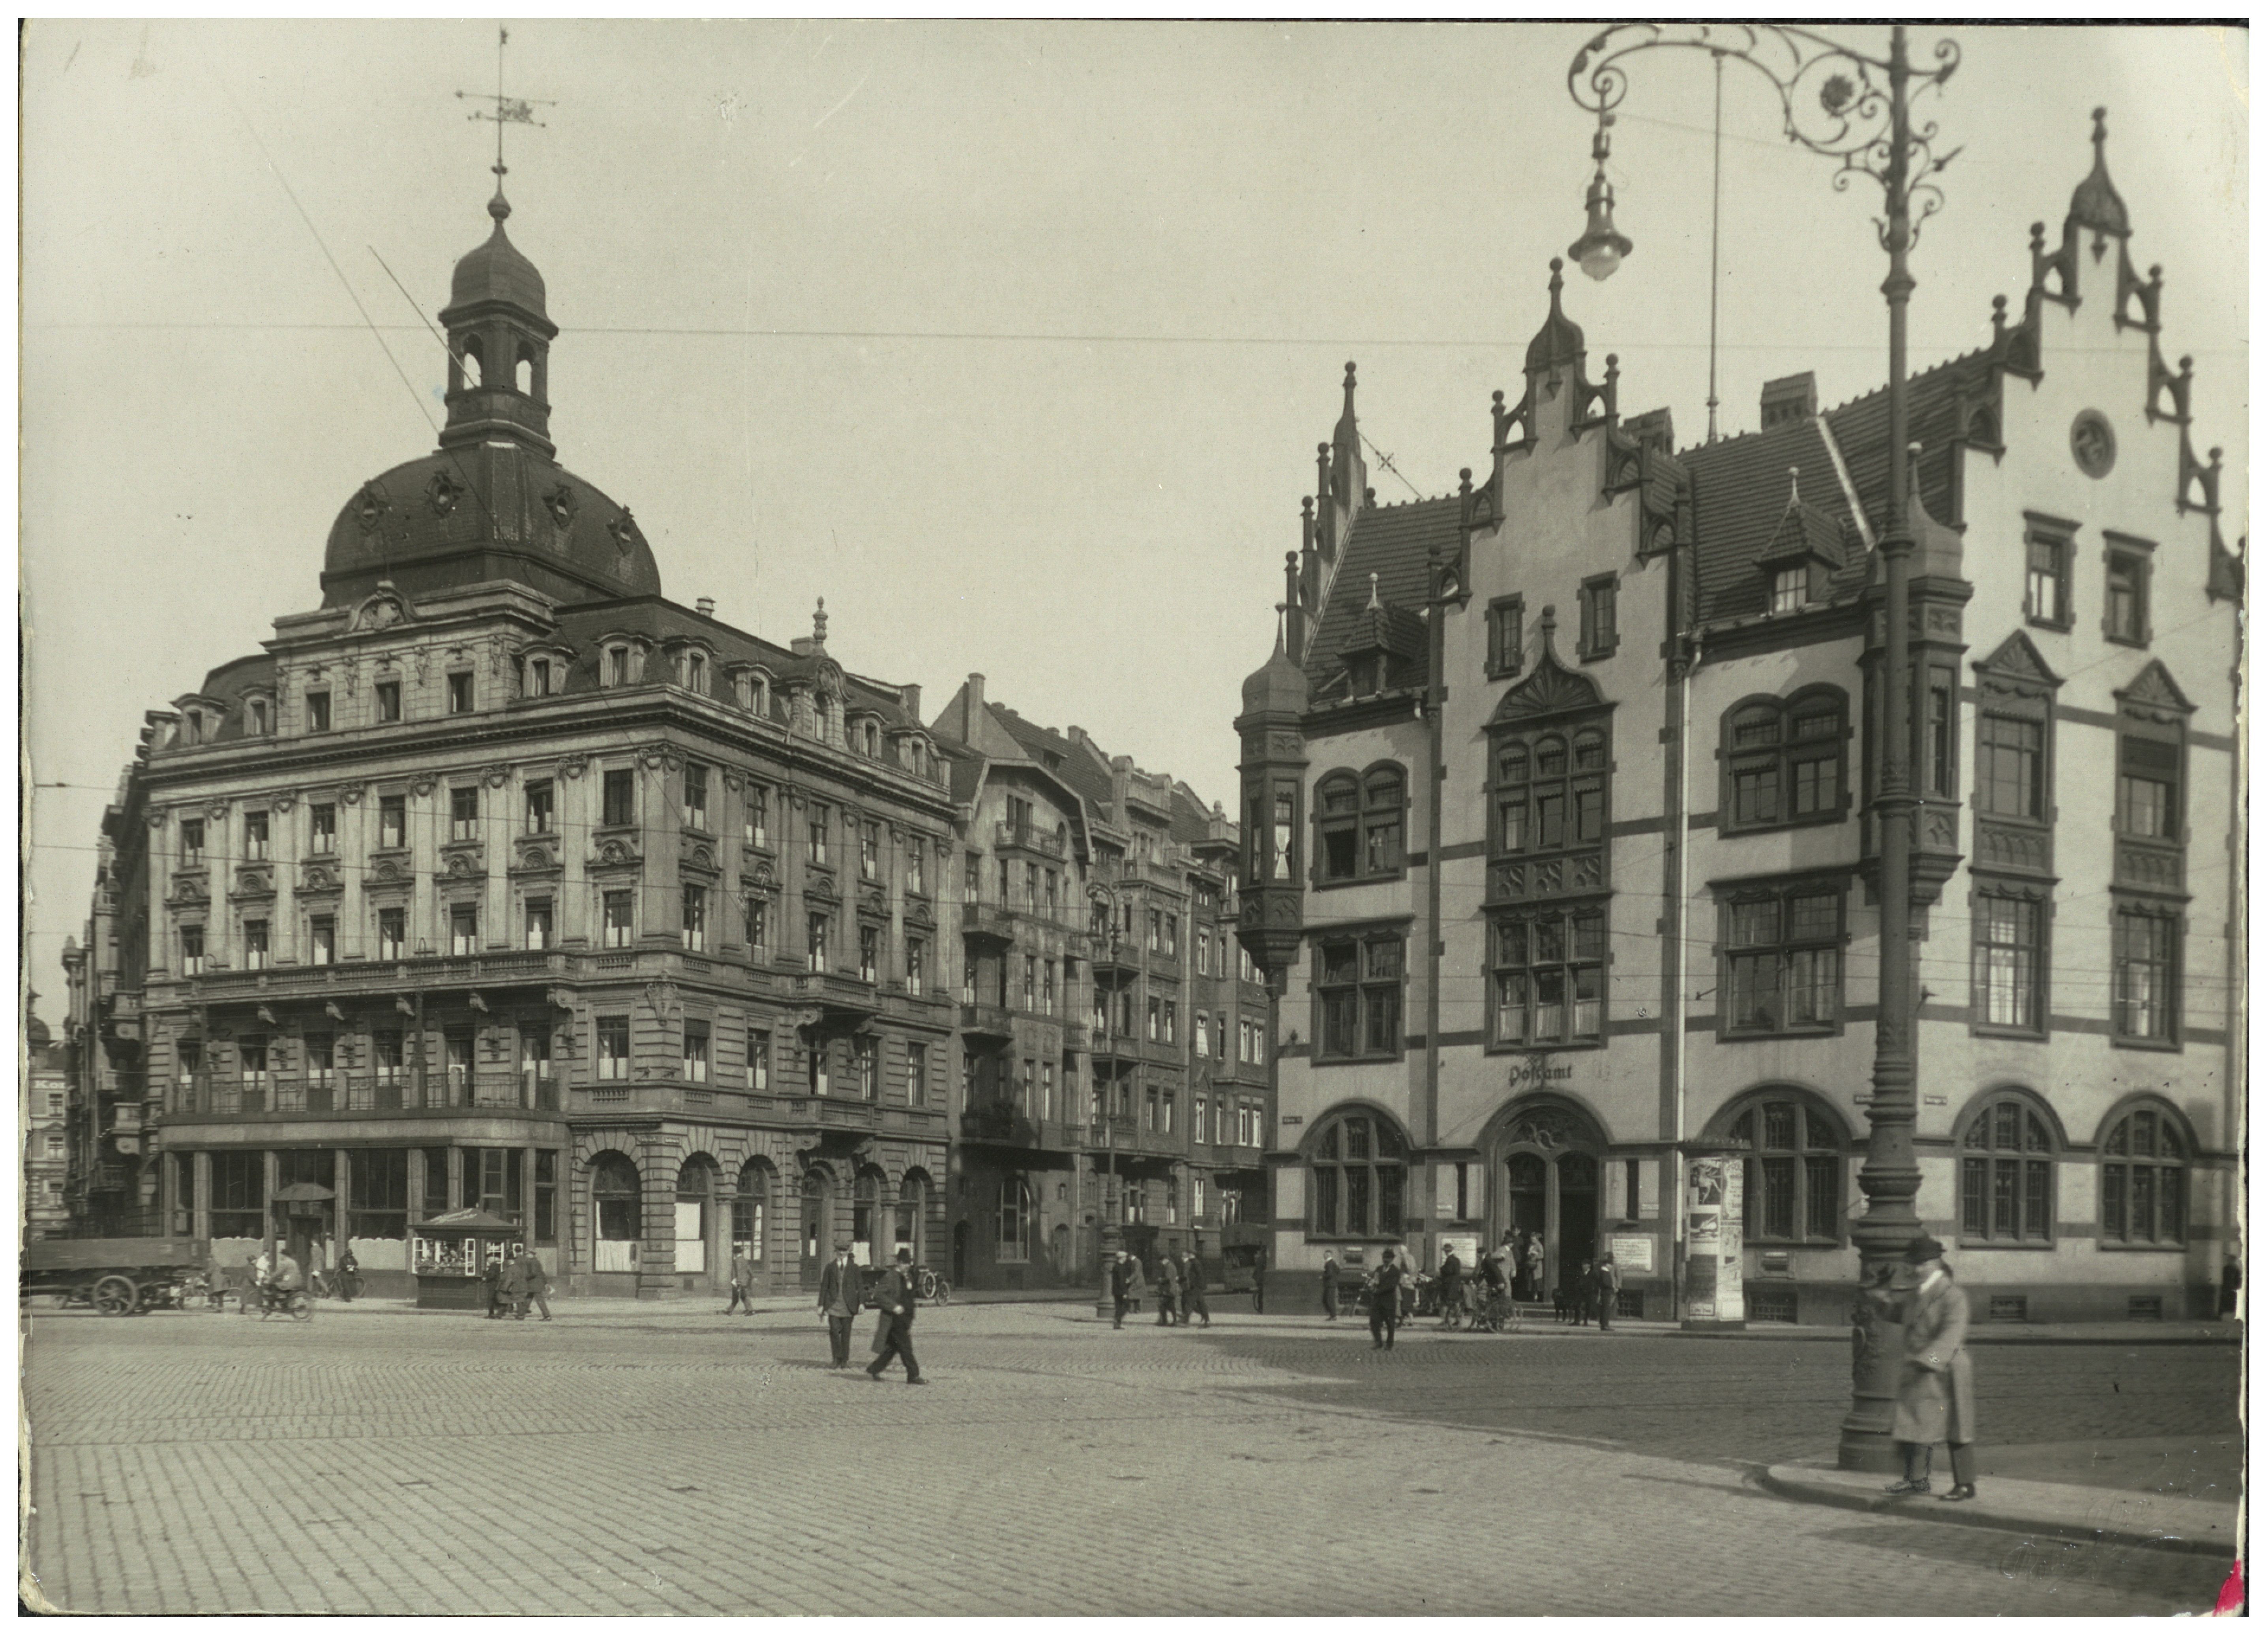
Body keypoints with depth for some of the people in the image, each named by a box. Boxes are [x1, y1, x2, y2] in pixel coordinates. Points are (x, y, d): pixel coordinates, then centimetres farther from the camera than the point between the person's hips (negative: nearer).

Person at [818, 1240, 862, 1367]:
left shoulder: (854, 1267, 6)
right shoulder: (830, 1267, 7)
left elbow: (859, 1285, 3)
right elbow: (824, 1286, 7)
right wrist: (821, 1305, 2)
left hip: (848, 1304, 0)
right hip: (833, 1303, 0)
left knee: (846, 1332, 2)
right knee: (834, 1331, -10)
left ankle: (845, 1360, 11)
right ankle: (837, 1358, 5)